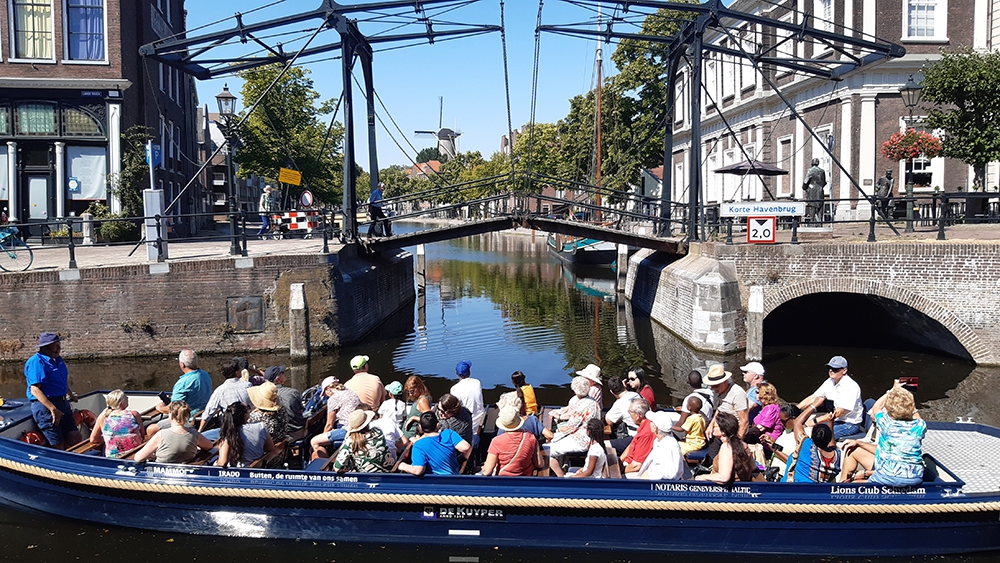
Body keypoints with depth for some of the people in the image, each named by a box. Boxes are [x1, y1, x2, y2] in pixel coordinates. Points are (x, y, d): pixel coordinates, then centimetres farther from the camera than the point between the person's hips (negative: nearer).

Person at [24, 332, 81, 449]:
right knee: (58, 445, -6)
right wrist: (53, 409, -26)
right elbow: (35, 390, -20)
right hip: (44, 405, -8)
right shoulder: (36, 362, -12)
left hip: (62, 403, 8)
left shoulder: (57, 359, 15)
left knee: (76, 438, 1)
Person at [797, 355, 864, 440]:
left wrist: (815, 421, -30)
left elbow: (839, 412, -26)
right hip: (835, 420, 8)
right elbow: (813, 398, 5)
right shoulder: (829, 382, 5)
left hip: (850, 424, -8)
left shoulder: (851, 386, -20)